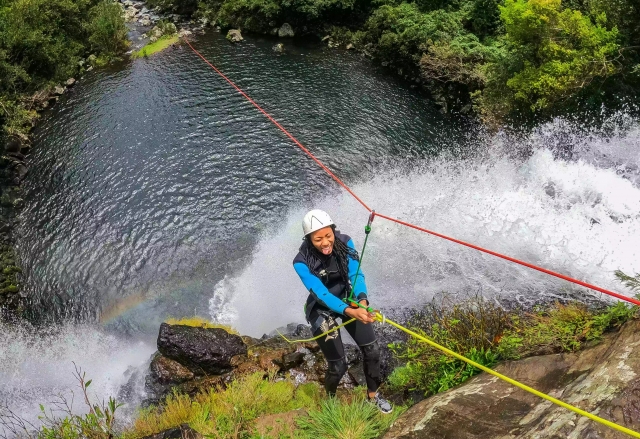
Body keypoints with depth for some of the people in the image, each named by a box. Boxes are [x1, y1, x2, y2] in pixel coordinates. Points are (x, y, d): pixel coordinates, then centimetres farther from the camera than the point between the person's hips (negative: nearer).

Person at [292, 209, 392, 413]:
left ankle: (373, 395, 29)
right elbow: (321, 293, -36)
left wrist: (362, 301, -46)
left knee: (372, 350, 3)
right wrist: (350, 312, -51)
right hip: (321, 309, -4)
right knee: (338, 366, -3)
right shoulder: (302, 262, -29)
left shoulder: (344, 243, -19)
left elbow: (356, 274, -26)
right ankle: (330, 399, 30)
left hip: (347, 300, 4)